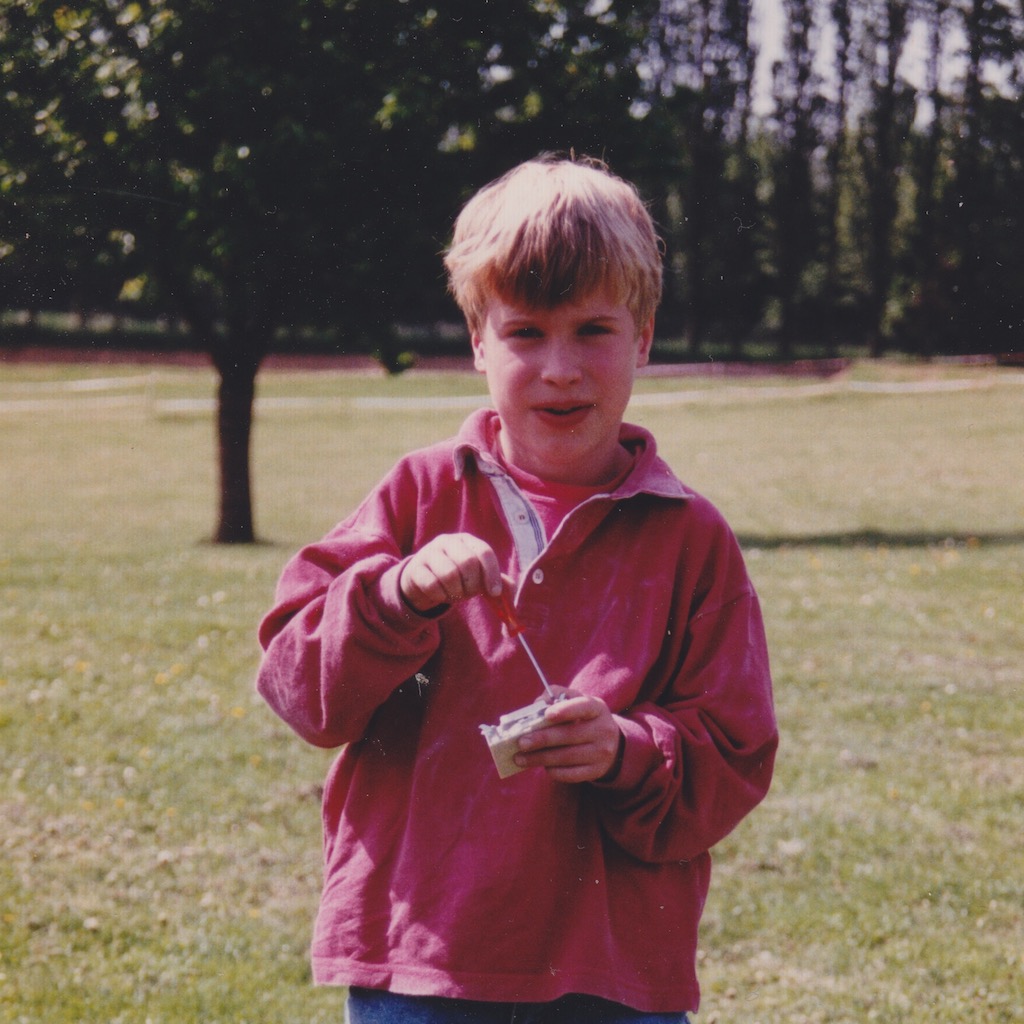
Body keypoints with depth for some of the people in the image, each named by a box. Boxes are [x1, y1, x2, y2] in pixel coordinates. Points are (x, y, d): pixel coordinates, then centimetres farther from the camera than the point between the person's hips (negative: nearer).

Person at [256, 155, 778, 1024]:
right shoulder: (422, 495, 6)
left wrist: (628, 754, -18)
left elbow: (732, 764, 2)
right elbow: (295, 678, 0)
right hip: (413, 954, 1)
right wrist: (399, 595, -17)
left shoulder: (691, 539, 2)